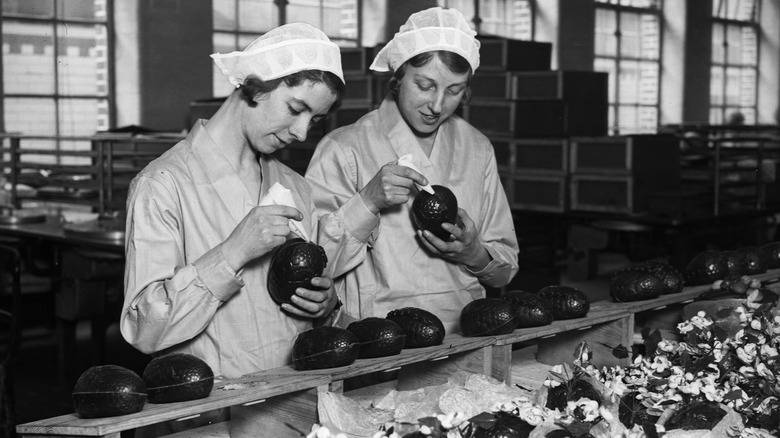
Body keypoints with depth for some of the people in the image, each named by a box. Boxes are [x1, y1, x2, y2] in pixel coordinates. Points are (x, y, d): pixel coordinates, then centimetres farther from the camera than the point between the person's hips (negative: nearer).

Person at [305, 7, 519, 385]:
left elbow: (505, 268, 17)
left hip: (465, 343, 4)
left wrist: (475, 255, -5)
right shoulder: (343, 149, -2)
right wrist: (368, 202, -19)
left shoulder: (477, 149, 13)